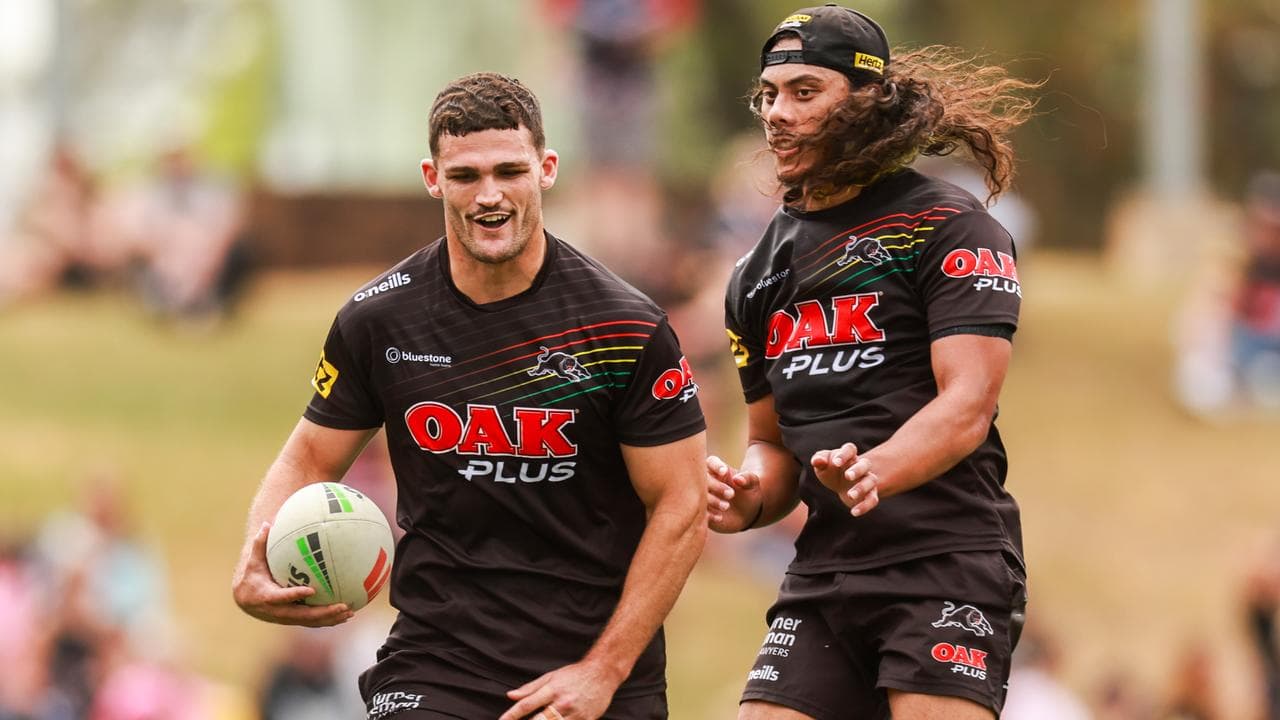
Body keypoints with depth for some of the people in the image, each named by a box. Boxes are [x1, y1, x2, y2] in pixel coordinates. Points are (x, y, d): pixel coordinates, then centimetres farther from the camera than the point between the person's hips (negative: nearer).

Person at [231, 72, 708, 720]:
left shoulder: (627, 329, -7)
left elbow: (680, 509, -4)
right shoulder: (376, 321, 0)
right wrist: (255, 572, -10)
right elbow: (308, 461, 10)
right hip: (435, 665, 1)